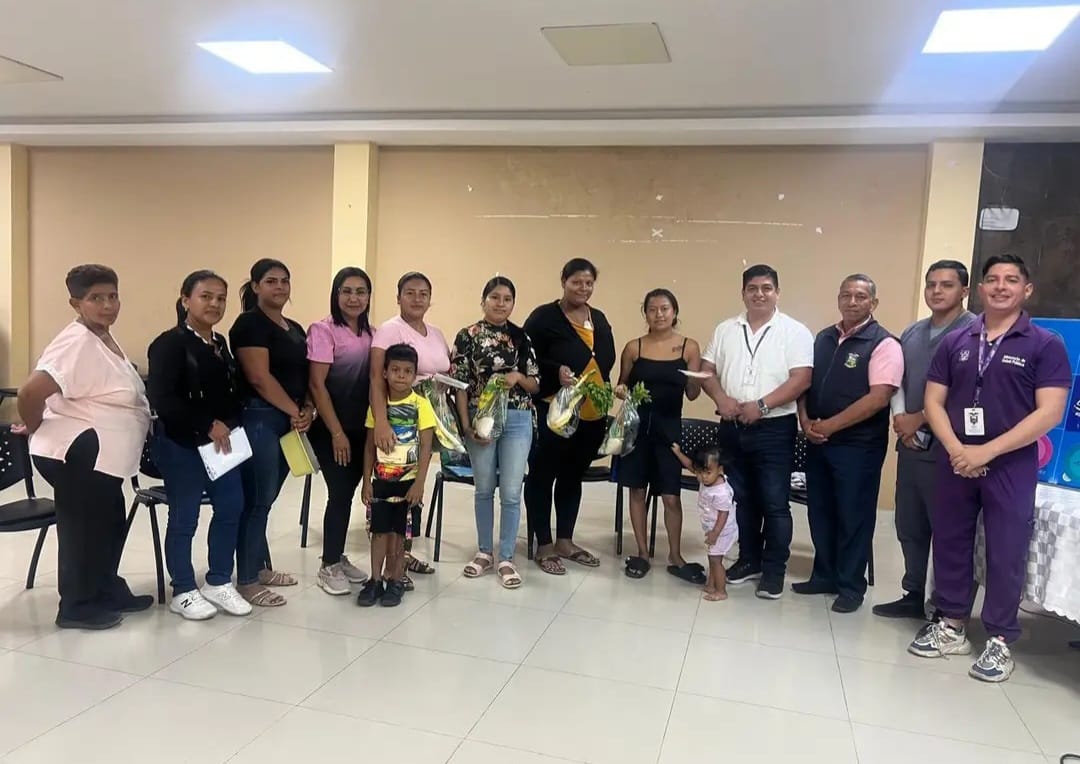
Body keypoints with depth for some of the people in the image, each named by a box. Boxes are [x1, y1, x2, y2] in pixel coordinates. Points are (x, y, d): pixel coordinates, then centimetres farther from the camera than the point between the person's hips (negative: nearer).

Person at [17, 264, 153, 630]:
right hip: (76, 455, -10)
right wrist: (38, 430, -10)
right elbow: (29, 392, -26)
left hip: (102, 457, 10)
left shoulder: (107, 340, 11)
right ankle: (77, 607, 16)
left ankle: (109, 592, 33)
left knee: (110, 525, 18)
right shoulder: (77, 343, -20)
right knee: (83, 529, 1)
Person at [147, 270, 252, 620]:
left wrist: (228, 424, -5)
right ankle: (184, 592, 19)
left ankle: (219, 583, 25)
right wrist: (208, 425, -19)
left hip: (222, 442, 8)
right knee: (184, 518, 3)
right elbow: (161, 399, -21)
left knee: (231, 508, 10)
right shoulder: (169, 343, -12)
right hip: (181, 445, -7)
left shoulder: (220, 344, 11)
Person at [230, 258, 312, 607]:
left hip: (289, 422, 8)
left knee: (265, 500, 15)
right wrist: (295, 412, -11)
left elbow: (305, 376, 18)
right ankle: (246, 581, 5)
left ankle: (260, 567, 26)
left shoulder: (295, 329, 17)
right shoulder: (250, 323, -7)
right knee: (257, 500, -4)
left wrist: (308, 411, 0)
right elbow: (260, 377, -16)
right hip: (259, 419, -8)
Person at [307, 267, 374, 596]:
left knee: (348, 492, 12)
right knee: (340, 494, -2)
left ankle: (339, 557, 27)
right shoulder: (323, 330, -9)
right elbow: (317, 384, -13)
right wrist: (336, 432, -15)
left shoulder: (371, 333, 8)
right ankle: (329, 566, 13)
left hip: (362, 428, 5)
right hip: (332, 429, -5)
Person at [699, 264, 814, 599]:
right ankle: (749, 560, 28)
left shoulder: (795, 331, -4)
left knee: (774, 503, 1)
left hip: (774, 429, -4)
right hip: (732, 427, 5)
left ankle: (774, 570, 13)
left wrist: (761, 405, -21)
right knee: (743, 499, 14)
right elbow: (707, 370, 7)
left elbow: (801, 379, -13)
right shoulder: (726, 330, 9)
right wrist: (721, 398, -12)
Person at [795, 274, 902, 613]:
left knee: (854, 516, 5)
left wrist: (831, 425, -16)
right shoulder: (822, 339, 11)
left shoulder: (884, 344, -9)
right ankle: (824, 576, 29)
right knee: (820, 512, 13)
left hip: (858, 445, -6)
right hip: (817, 442, 6)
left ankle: (851, 587, 19)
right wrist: (805, 421, -3)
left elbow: (878, 397, -18)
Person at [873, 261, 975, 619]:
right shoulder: (911, 333, 16)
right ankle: (915, 595, 27)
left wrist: (919, 419, -11)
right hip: (910, 444, 7)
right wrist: (899, 417, -1)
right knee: (909, 526, 14)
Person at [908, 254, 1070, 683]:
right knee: (950, 543, 10)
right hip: (955, 462, 3)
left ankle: (999, 641, 19)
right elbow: (933, 401, 5)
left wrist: (988, 451, -17)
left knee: (1006, 553, 4)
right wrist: (955, 448, -11)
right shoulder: (956, 342, 7)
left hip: (1012, 466, -3)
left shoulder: (1045, 345, -3)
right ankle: (952, 627, 25)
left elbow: (1049, 413, -11)